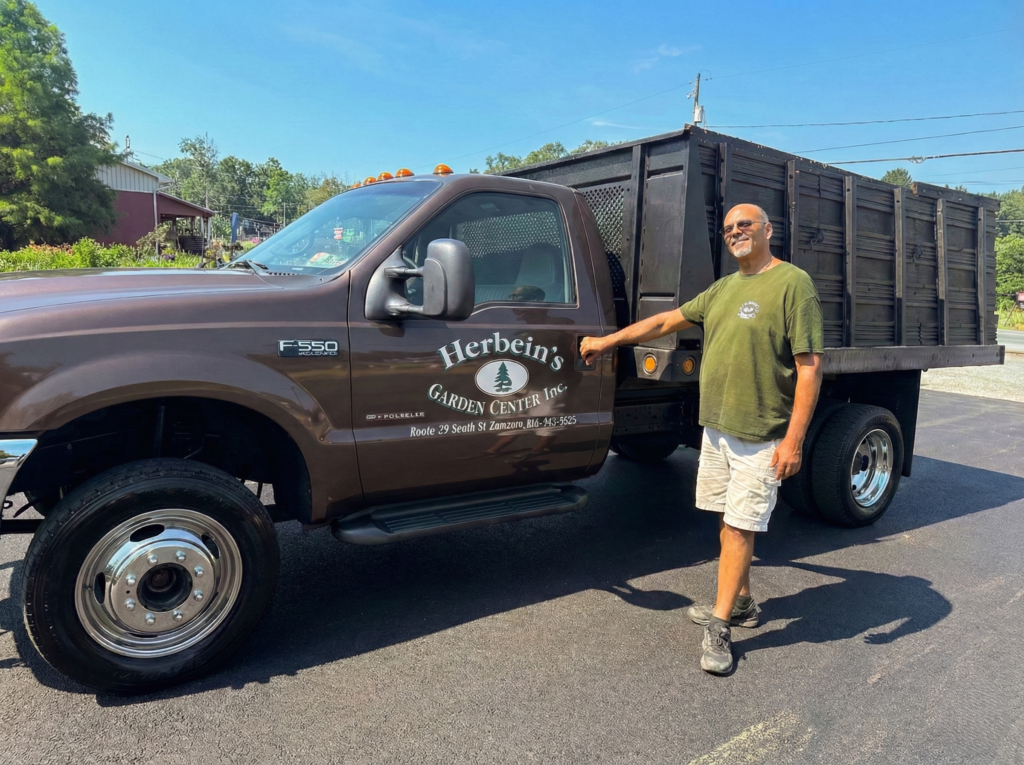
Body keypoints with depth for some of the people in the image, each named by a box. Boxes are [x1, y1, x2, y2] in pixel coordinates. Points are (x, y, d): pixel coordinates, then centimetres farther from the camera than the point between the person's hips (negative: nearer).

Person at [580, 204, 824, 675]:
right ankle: (741, 602, 31)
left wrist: (793, 440, -19)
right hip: (716, 428, 7)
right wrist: (608, 341, 21)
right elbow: (667, 321, 21)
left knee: (740, 526, -1)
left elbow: (809, 367, -14)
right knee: (727, 521, 14)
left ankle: (720, 625, 9)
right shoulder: (724, 288, 14)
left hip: (761, 436, -7)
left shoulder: (793, 283, -9)